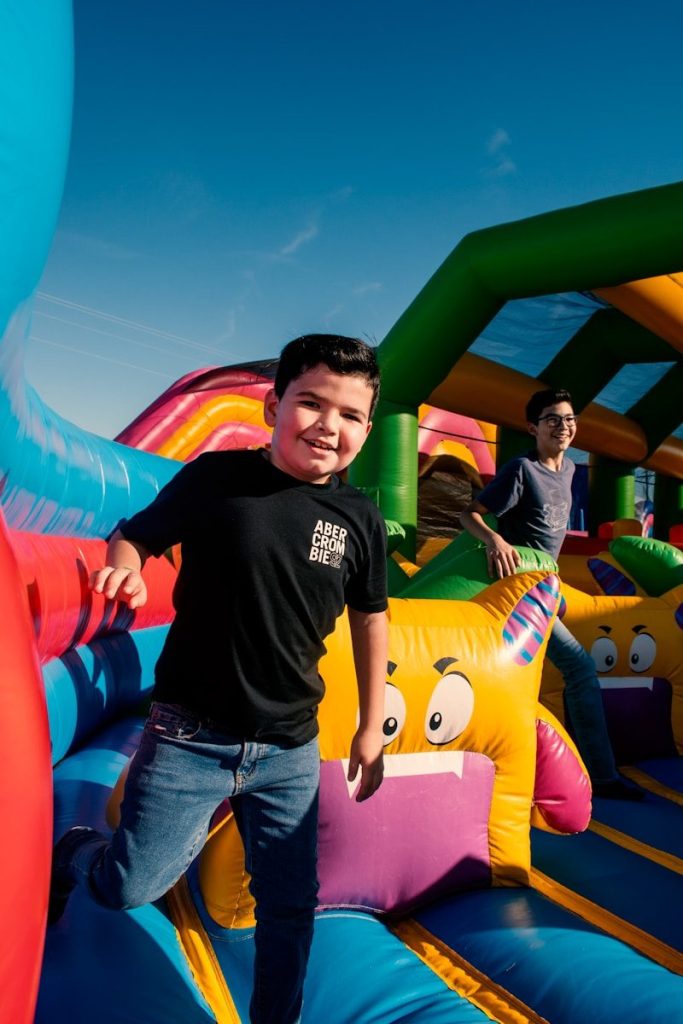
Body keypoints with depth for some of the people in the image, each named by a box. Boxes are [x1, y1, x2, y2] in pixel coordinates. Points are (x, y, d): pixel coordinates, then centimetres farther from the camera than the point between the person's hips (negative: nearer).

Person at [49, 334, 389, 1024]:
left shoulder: (360, 519, -4)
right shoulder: (217, 476, -11)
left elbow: (369, 620, 7)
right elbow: (134, 534, 2)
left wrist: (371, 729, 11)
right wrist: (125, 570, -21)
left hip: (290, 751, 3)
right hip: (189, 737, -2)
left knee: (289, 905, 15)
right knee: (129, 888, 8)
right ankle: (68, 854, 43)